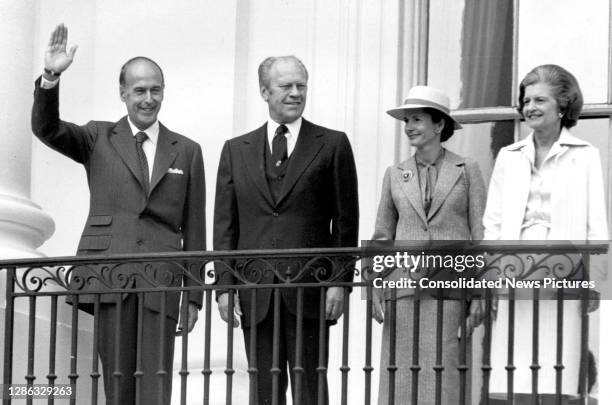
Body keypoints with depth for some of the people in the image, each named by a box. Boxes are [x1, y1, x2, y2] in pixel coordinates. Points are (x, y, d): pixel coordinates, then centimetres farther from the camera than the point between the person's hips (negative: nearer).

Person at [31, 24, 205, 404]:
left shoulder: (187, 152, 13)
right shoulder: (99, 140, 12)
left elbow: (194, 230, 11)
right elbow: (46, 128, -4)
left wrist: (194, 295, 7)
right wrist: (51, 77, -21)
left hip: (160, 283, 0)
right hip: (108, 278, 0)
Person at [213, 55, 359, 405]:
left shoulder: (333, 145, 6)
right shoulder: (236, 151, 12)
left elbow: (346, 219, 3)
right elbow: (226, 226, 10)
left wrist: (340, 281, -6)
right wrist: (225, 285, 1)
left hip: (309, 289, -2)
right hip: (255, 294, 2)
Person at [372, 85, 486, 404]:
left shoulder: (467, 170, 6)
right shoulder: (395, 174, 14)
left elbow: (481, 234, 3)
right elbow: (382, 236, 14)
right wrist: (376, 289, 2)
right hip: (405, 287, 3)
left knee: (446, 373, -8)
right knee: (401, 376, -3)